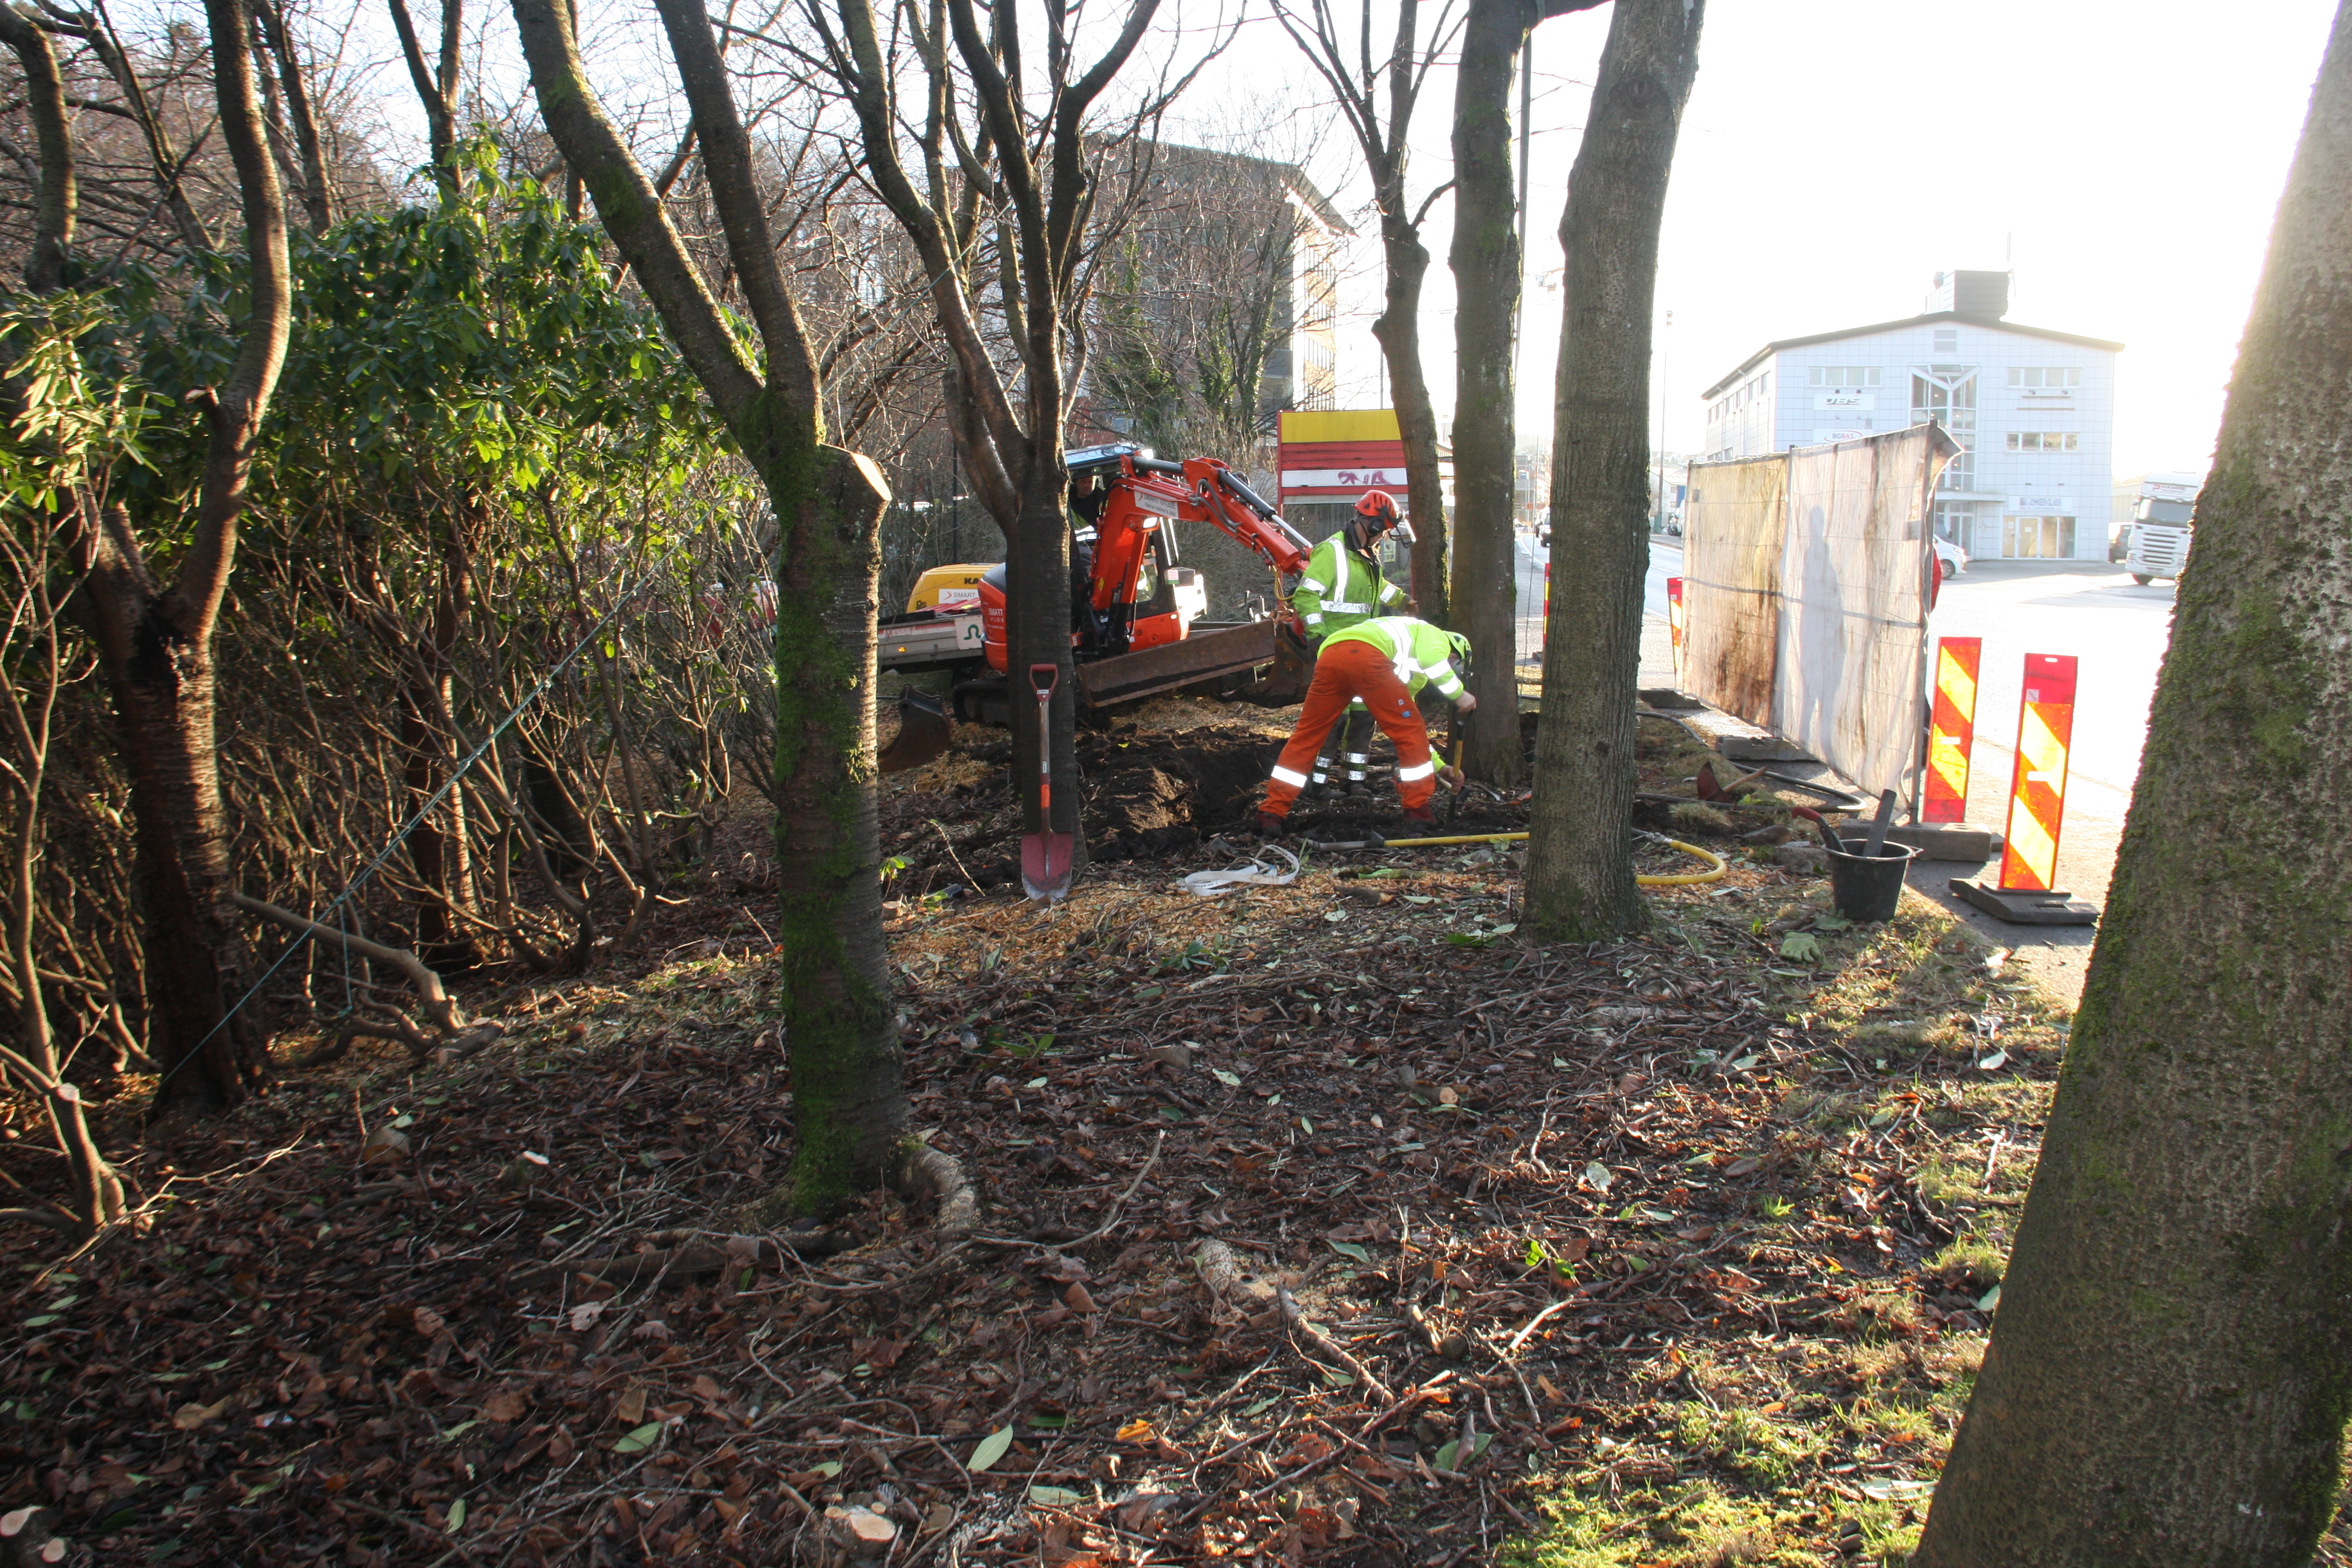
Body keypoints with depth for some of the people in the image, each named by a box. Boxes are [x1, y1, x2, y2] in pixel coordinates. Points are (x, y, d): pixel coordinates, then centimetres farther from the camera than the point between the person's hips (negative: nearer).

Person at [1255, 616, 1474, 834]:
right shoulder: (1433, 634, 26)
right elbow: (1431, 658, -1)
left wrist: (1438, 766, 54)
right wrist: (1459, 694, 10)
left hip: (1328, 658, 8)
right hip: (1365, 655, -8)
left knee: (1306, 736, 12)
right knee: (1409, 731, 8)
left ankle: (1271, 814, 8)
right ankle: (1418, 811, 13)